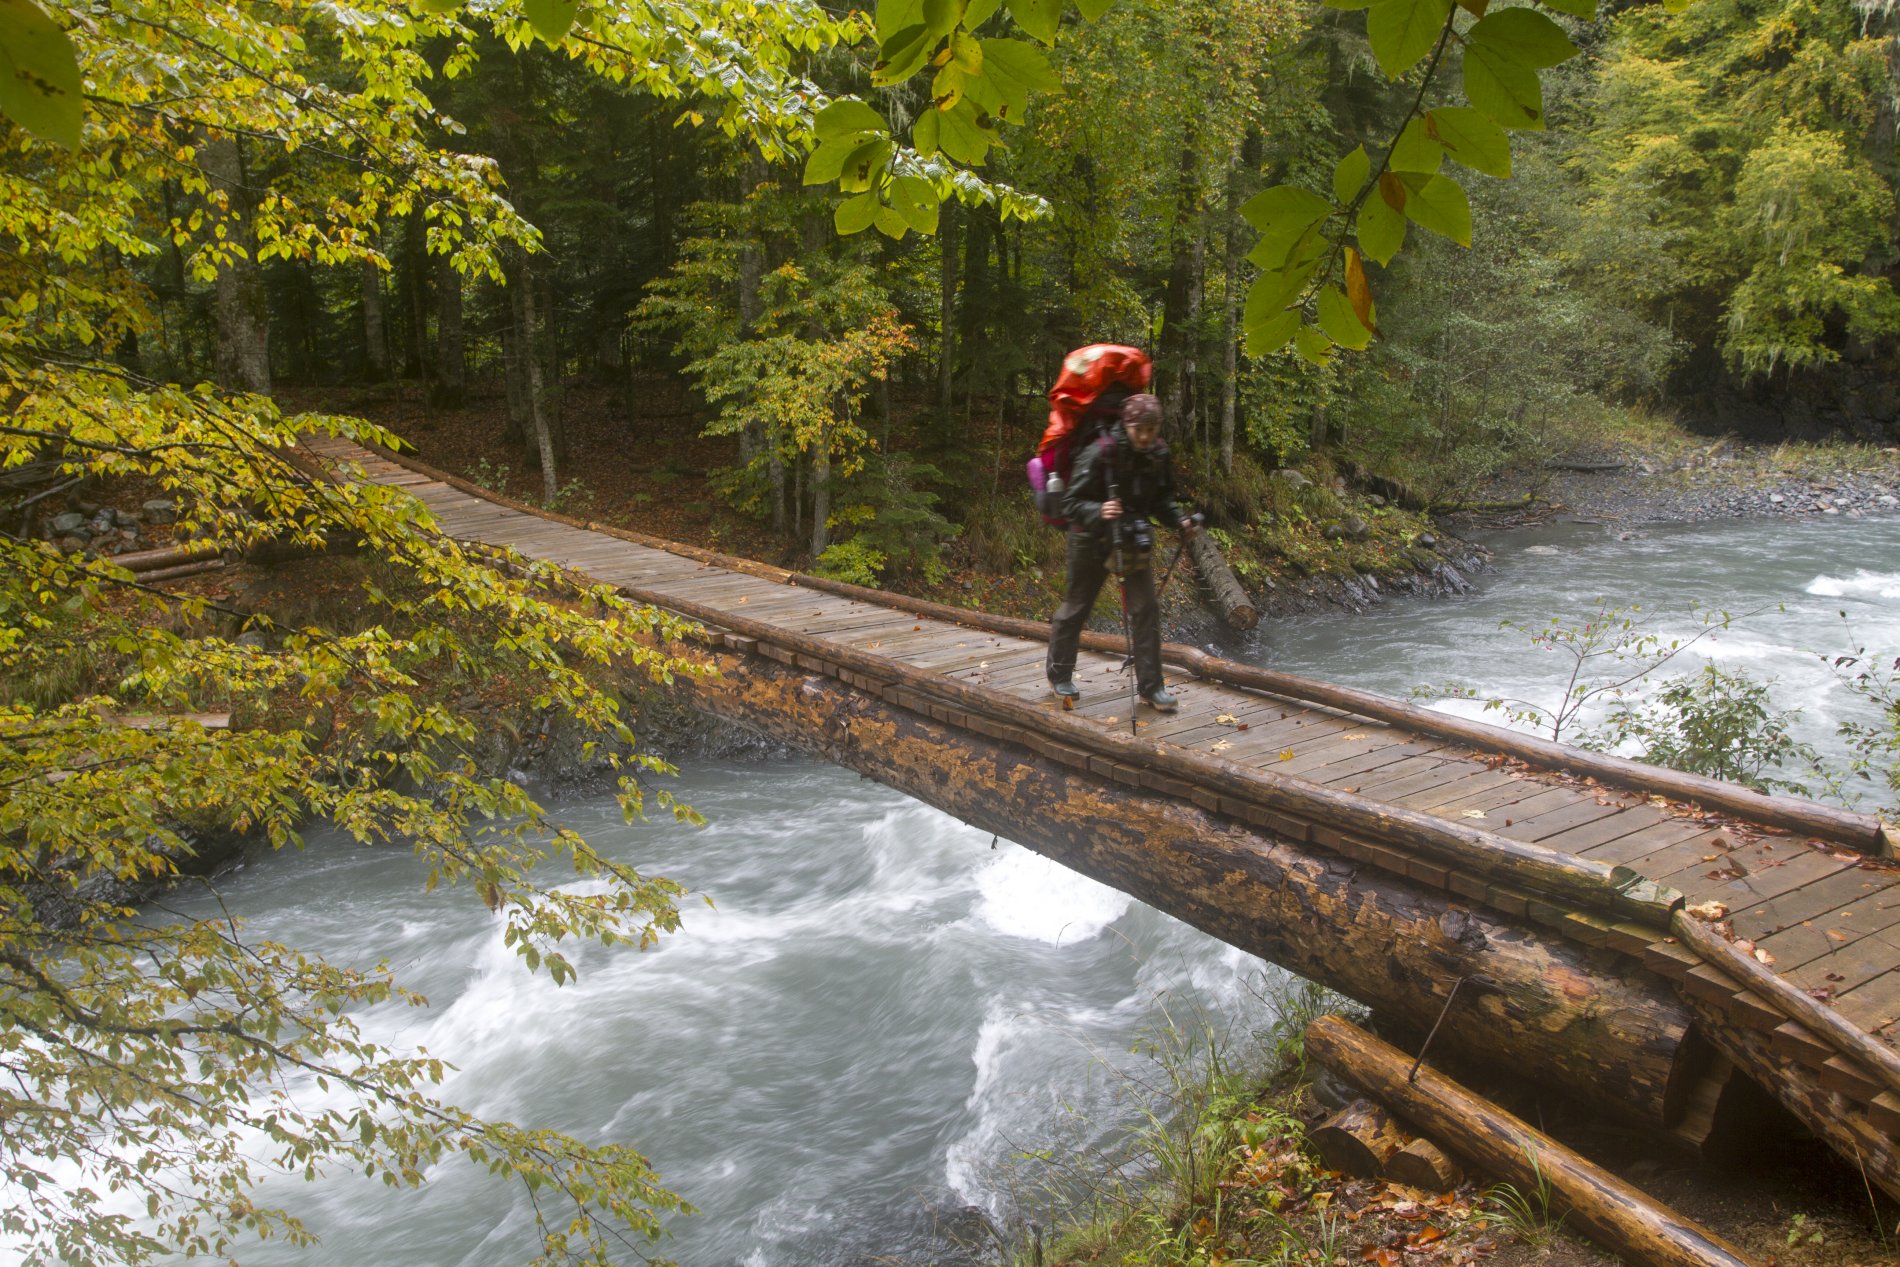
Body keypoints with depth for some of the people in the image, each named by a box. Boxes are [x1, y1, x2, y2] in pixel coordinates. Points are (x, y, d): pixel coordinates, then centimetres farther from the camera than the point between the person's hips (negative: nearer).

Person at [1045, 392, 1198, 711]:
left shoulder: (1158, 453, -8)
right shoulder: (1099, 454, -25)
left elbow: (1161, 499, 7)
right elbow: (1071, 503, -23)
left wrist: (1179, 521, -11)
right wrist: (1099, 512, -42)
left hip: (1135, 538, 4)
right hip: (1093, 539, -4)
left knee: (1145, 609, -3)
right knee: (1076, 608, 11)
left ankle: (1150, 685, 7)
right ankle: (1059, 675, 30)